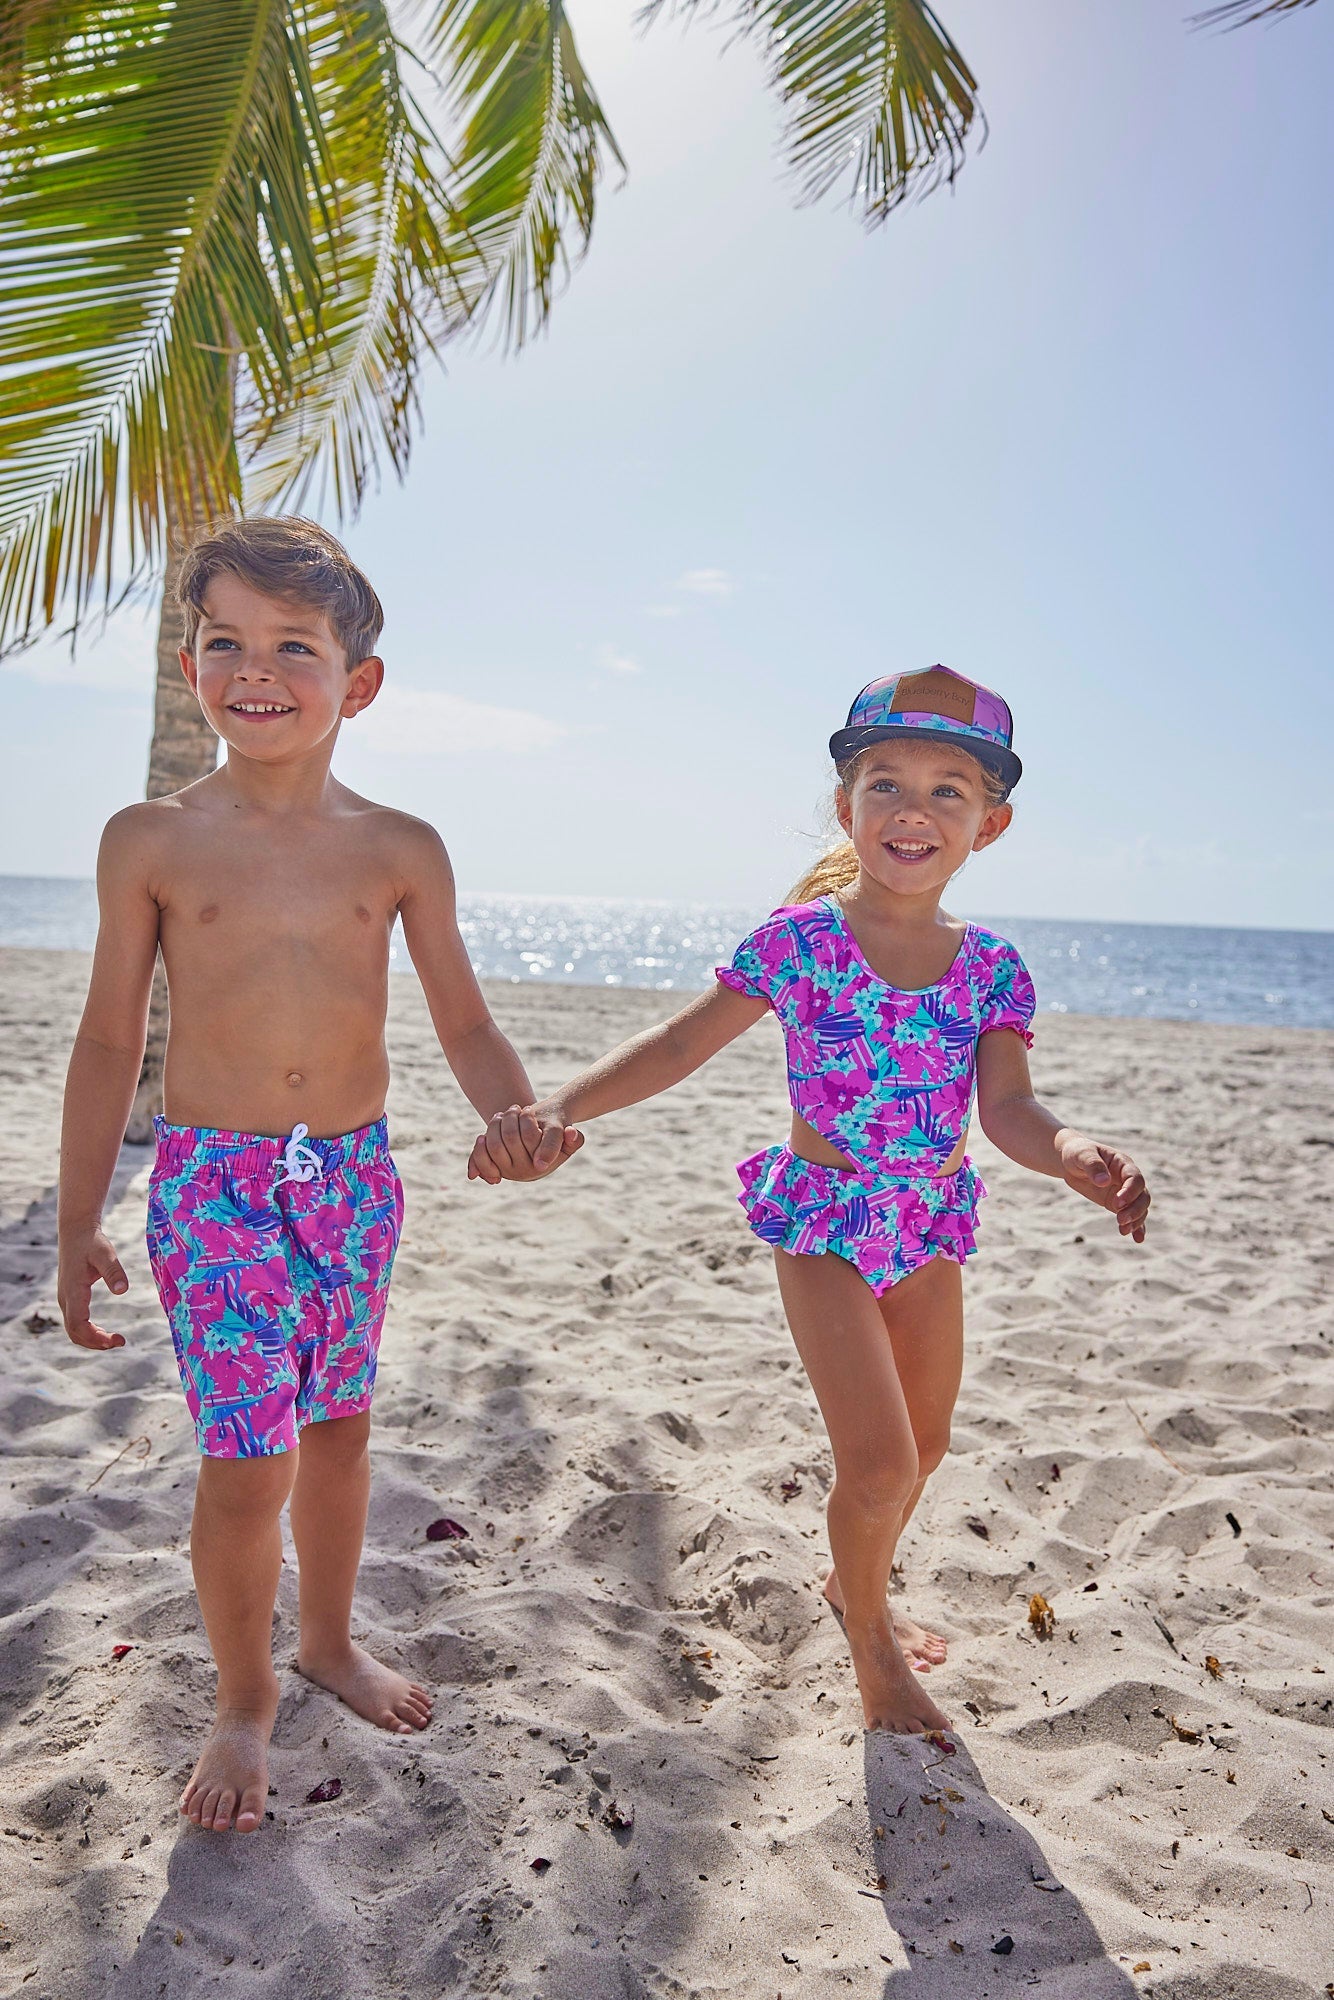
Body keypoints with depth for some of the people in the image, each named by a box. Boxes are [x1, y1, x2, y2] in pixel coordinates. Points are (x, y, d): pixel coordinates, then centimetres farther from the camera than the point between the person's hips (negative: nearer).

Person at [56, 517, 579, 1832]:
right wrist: (78, 1223, 3)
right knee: (249, 1459, -3)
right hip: (214, 1182, -2)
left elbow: (464, 1029, 3)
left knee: (337, 1424, 16)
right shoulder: (151, 842, -4)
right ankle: (243, 1702, 25)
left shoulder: (400, 850, 0)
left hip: (357, 1173, 3)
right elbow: (109, 1042, 2)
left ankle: (330, 1641, 42)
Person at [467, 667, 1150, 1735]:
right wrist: (556, 1108, -29)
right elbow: (681, 1042, -15)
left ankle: (854, 1584, 49)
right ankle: (870, 1639, 22)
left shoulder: (991, 965, -4)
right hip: (825, 1219, -5)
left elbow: (1008, 1108, -11)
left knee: (925, 1445, 19)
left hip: (932, 1221, 5)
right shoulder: (800, 940, -14)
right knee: (880, 1462, -9)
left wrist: (1073, 1150, -35)